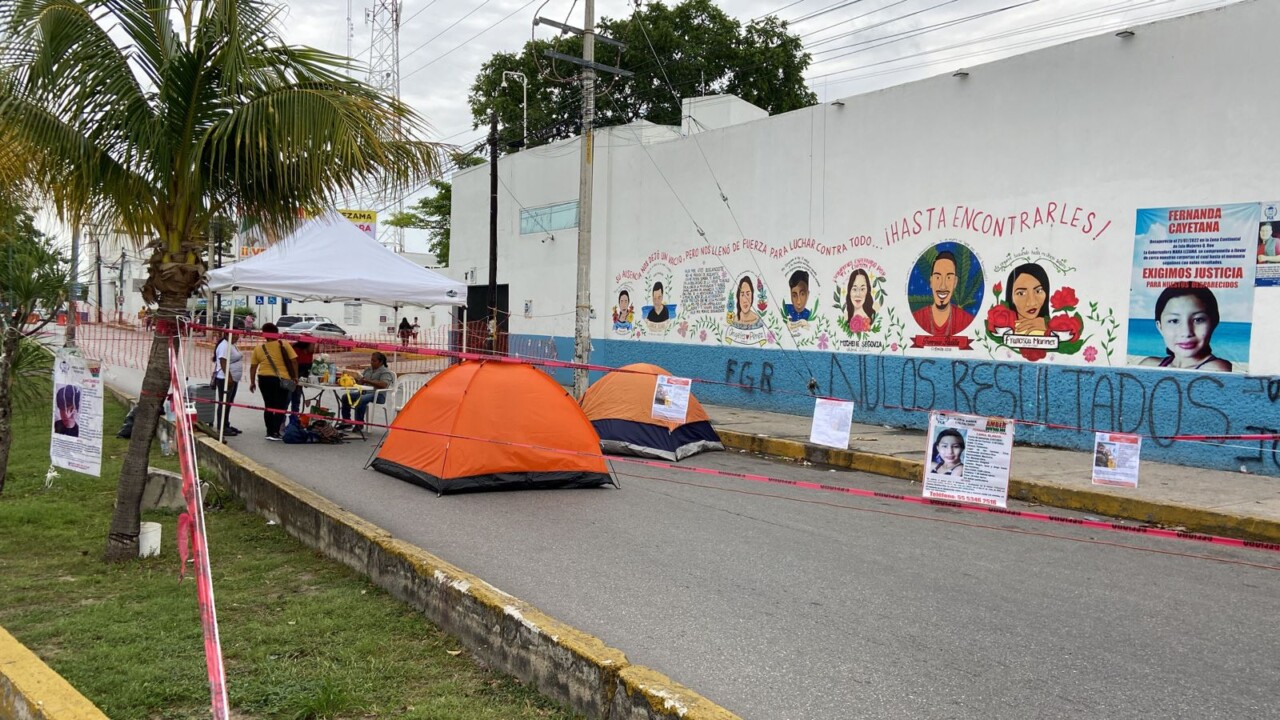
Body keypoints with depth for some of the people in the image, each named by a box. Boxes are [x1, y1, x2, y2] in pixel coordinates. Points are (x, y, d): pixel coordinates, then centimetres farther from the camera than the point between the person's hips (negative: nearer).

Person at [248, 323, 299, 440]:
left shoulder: (259, 348, 5)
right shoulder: (284, 345, -2)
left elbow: (253, 367, 6)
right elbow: (294, 361, -4)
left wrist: (252, 382, 14)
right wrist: (295, 376, 5)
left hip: (264, 379, 3)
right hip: (282, 379, -3)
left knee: (269, 406, 14)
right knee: (281, 407, 4)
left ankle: (269, 432, 19)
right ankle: (275, 432, -6)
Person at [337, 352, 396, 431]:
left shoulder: (385, 372, -7)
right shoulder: (368, 369, 17)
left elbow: (383, 385, -23)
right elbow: (360, 381, 20)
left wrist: (367, 381, -26)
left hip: (378, 395, -8)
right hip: (364, 392, 8)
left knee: (360, 400, -35)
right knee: (345, 396, -4)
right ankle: (347, 422, 0)